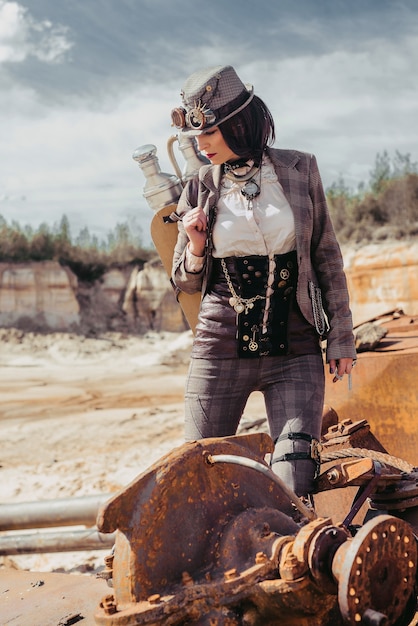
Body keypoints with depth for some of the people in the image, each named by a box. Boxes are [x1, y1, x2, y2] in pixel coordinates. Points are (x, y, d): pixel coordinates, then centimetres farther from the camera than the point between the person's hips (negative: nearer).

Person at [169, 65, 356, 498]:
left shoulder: (298, 171, 2)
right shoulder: (199, 190, 4)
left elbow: (326, 257, 9)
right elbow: (186, 284, 12)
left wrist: (340, 335, 7)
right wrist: (196, 247, -9)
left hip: (294, 352, -1)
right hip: (220, 348, 1)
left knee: (294, 486, -10)